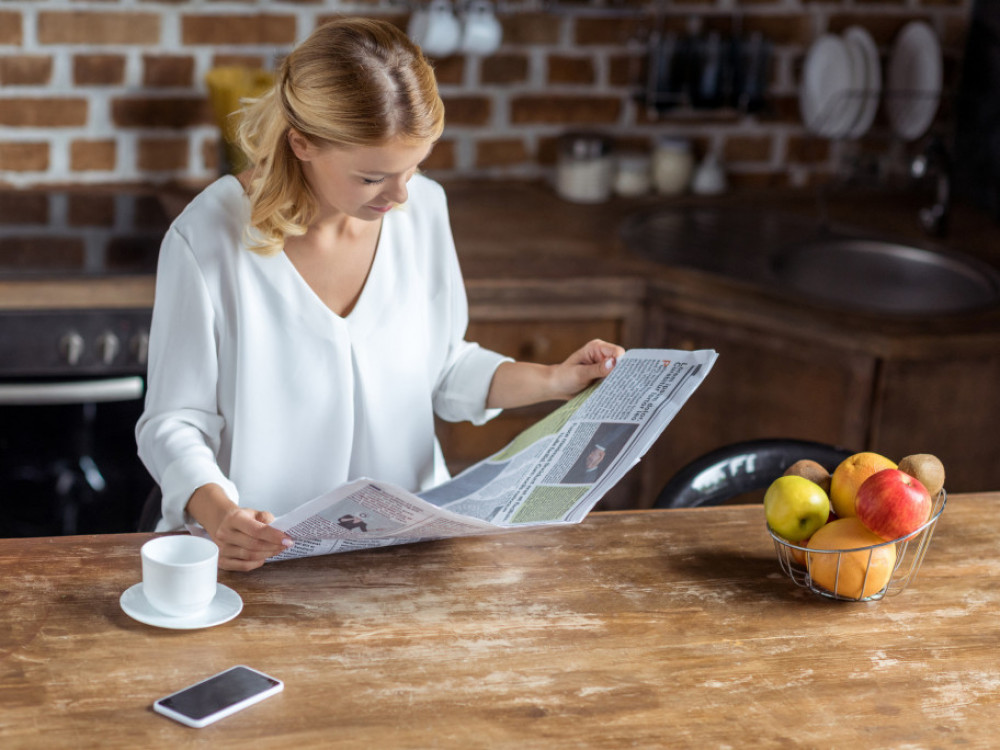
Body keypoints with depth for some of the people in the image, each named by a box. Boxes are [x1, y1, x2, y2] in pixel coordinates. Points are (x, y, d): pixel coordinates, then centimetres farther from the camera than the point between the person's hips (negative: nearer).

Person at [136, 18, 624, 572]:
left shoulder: (423, 208, 0)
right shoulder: (206, 240, -15)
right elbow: (174, 423, -9)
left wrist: (552, 381, 2)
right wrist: (215, 510, -28)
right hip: (258, 557, -2)